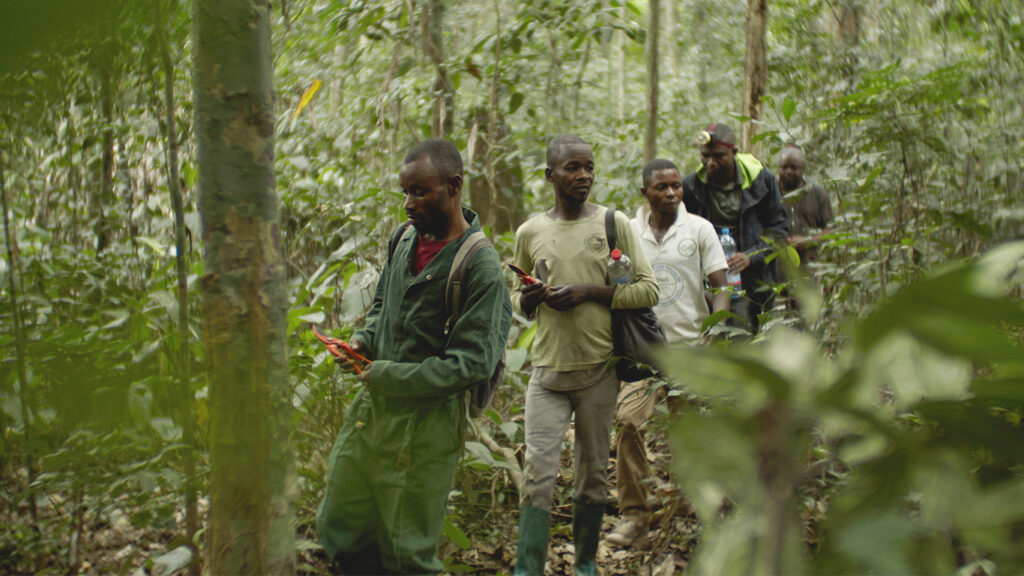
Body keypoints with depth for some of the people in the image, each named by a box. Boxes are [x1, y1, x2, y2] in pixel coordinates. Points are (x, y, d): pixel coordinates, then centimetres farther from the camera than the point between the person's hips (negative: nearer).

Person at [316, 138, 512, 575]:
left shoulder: (481, 267, -17)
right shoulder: (406, 239, 6)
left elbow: (471, 364, -20)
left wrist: (385, 375, -19)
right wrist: (362, 341, 0)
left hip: (425, 421, -7)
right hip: (370, 407, 7)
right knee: (338, 530, 16)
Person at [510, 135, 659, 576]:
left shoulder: (614, 223, 0)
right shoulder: (530, 233, 6)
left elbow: (648, 289, -2)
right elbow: (517, 297, 17)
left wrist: (589, 292, -14)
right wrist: (527, 299, -7)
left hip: (599, 369, 0)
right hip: (548, 370, 1)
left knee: (594, 472, 10)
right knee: (538, 472, -7)